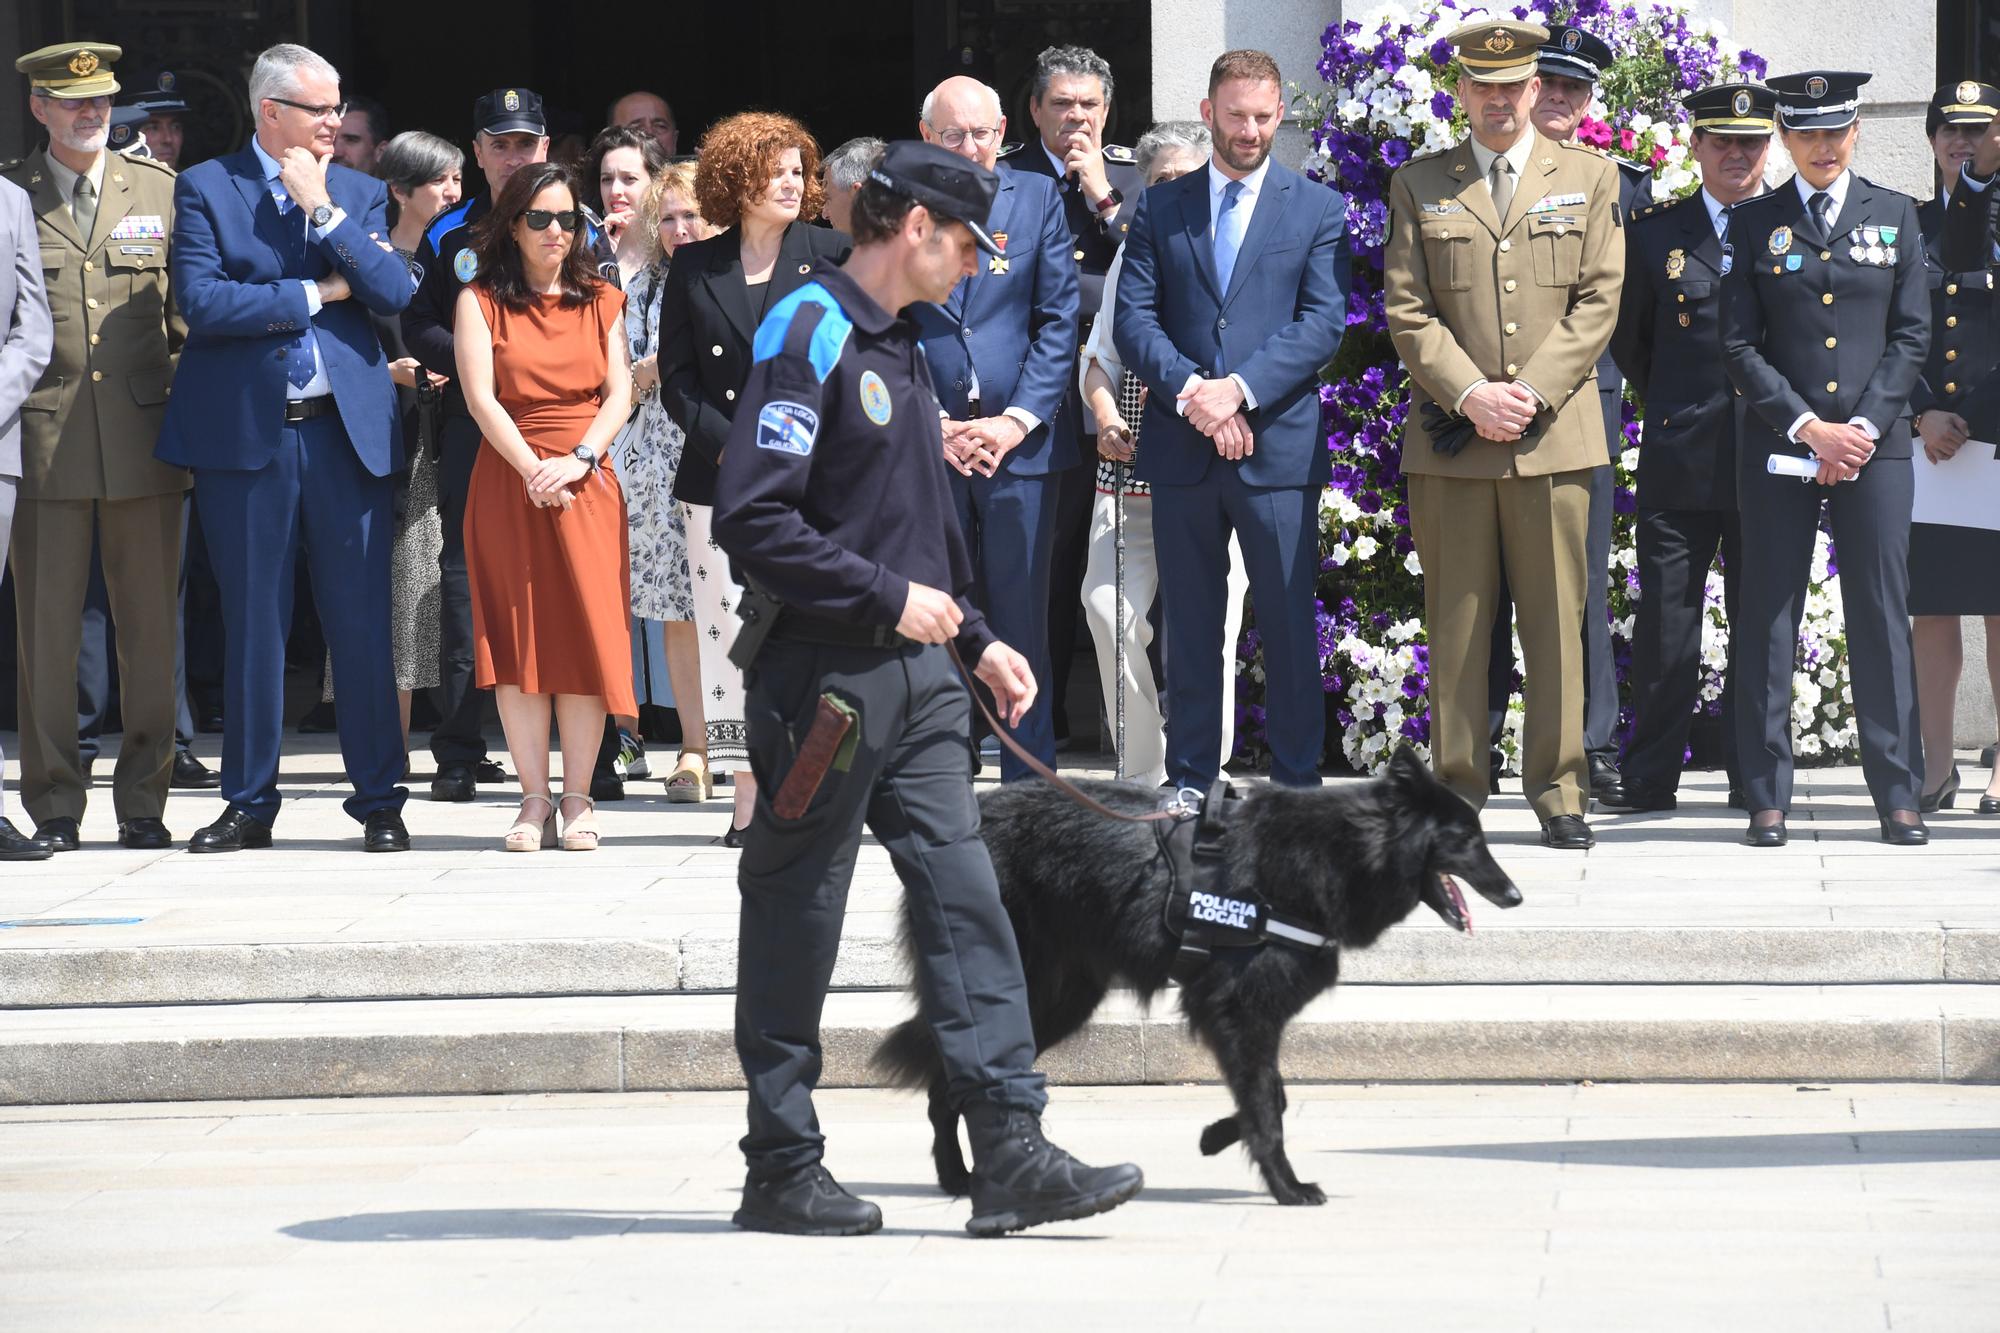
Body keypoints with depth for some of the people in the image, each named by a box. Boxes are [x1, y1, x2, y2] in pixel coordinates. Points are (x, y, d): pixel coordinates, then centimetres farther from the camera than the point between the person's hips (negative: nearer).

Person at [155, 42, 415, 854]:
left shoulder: (358, 193, 11)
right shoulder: (204, 188, 2)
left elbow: (393, 292, -2)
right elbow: (200, 301, -11)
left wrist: (320, 207, -8)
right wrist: (315, 293, -7)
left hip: (348, 430, 2)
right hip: (246, 432, -2)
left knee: (363, 625, 1)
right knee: (253, 625, 4)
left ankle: (380, 801, 8)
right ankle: (249, 803, 12)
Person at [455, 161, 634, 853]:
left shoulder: (601, 302, 12)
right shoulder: (480, 301, 5)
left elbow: (619, 393, 4)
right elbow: (480, 395, -5)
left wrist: (579, 459, -13)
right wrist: (535, 470, -15)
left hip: (587, 483, 2)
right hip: (508, 480, -2)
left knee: (586, 633, -4)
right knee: (517, 634, -3)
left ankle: (578, 798, 1)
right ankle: (534, 799, 0)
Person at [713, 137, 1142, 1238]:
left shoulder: (899, 349, 17)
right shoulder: (808, 336, -13)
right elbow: (751, 519, -20)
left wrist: (975, 639, 16)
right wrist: (889, 599, -17)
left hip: (913, 672, 9)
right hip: (824, 680, -9)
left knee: (965, 900, 1)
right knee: (796, 921, 2)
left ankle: (1011, 1156, -2)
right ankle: (781, 1173, 10)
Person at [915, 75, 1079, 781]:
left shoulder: (1038, 199, 7)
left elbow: (1059, 322, 3)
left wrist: (1017, 421, -8)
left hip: (1020, 442, 0)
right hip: (924, 448, 0)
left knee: (1022, 619, 2)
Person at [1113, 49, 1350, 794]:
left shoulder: (1318, 211, 7)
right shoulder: (1161, 209, 12)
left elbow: (1324, 325, -3)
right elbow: (1133, 319, 4)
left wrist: (1238, 389, -15)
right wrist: (1190, 390, -13)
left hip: (1278, 448, -2)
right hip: (1181, 448, 2)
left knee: (1289, 625, -2)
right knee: (1189, 627, 6)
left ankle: (1297, 784, 3)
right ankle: (1190, 783, 11)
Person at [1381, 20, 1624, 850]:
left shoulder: (1589, 178, 10)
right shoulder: (1418, 185, 10)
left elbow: (1598, 300, 3)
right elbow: (1406, 311, 4)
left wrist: (1532, 391, -8)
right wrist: (1469, 394, -9)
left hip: (1554, 433, 0)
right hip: (1450, 439, 0)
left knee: (1557, 619, -1)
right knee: (1454, 624, 1)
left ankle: (1558, 792, 4)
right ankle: (1459, 791, 7)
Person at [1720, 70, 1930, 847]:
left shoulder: (1895, 216, 9)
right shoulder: (1753, 225, 6)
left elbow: (1911, 335, 5)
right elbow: (1741, 347, 1)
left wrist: (1864, 427, -7)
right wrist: (1810, 427, -10)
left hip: (1875, 443, 0)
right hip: (1777, 446, 0)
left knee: (1881, 614, -1)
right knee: (1769, 617, 0)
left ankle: (1898, 795, 2)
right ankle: (1766, 797, 3)